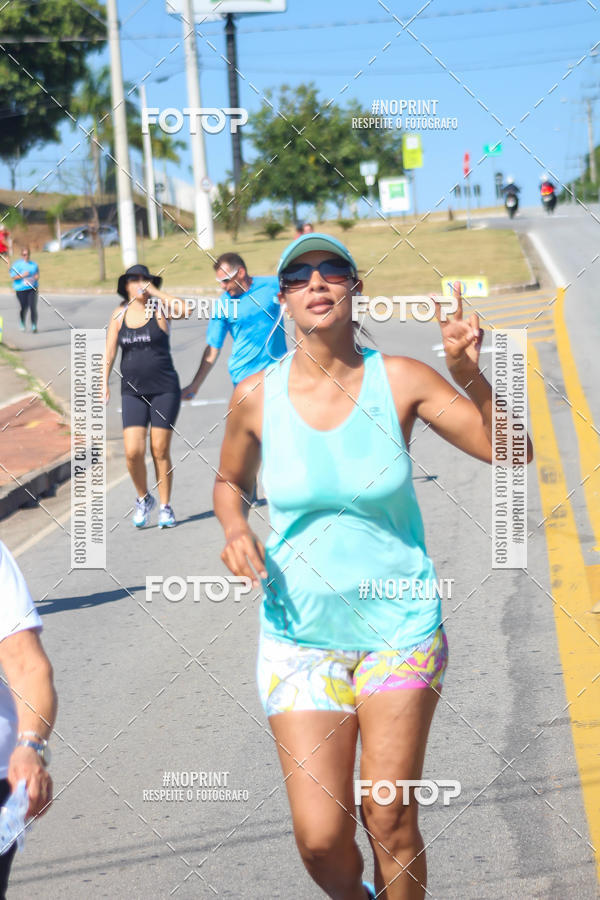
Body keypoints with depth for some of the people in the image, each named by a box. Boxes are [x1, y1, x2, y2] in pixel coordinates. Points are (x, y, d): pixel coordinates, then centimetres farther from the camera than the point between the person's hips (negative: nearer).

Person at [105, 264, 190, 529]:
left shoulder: (159, 308, -2)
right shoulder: (119, 314, 6)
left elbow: (182, 310, -24)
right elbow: (109, 351, 6)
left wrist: (155, 291, -17)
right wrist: (104, 383, -3)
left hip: (164, 390, -2)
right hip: (132, 392, 2)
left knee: (160, 451, 0)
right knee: (133, 452, -9)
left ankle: (165, 507, 13)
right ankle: (143, 499, 16)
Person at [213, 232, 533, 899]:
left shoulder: (400, 381, -8)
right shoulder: (256, 397, -5)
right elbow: (229, 482, 14)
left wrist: (470, 372, -21)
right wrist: (236, 530, -7)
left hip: (400, 625, 0)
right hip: (300, 630, 1)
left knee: (390, 822, 2)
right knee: (320, 837, -2)